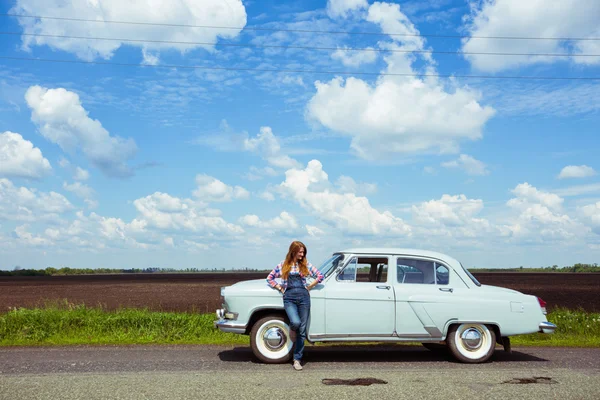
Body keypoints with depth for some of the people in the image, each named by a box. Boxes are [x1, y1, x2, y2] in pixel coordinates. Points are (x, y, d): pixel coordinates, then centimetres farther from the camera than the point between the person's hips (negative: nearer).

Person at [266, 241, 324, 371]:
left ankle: (297, 359, 9)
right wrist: (280, 288, 5)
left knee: (302, 330, 1)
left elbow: (320, 276, 11)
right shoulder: (283, 265, 8)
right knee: (295, 322, -27)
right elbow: (270, 278, 15)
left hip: (303, 296, 2)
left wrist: (309, 287, 5)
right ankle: (291, 330, 12)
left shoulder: (306, 265, 10)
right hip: (289, 297, -2)